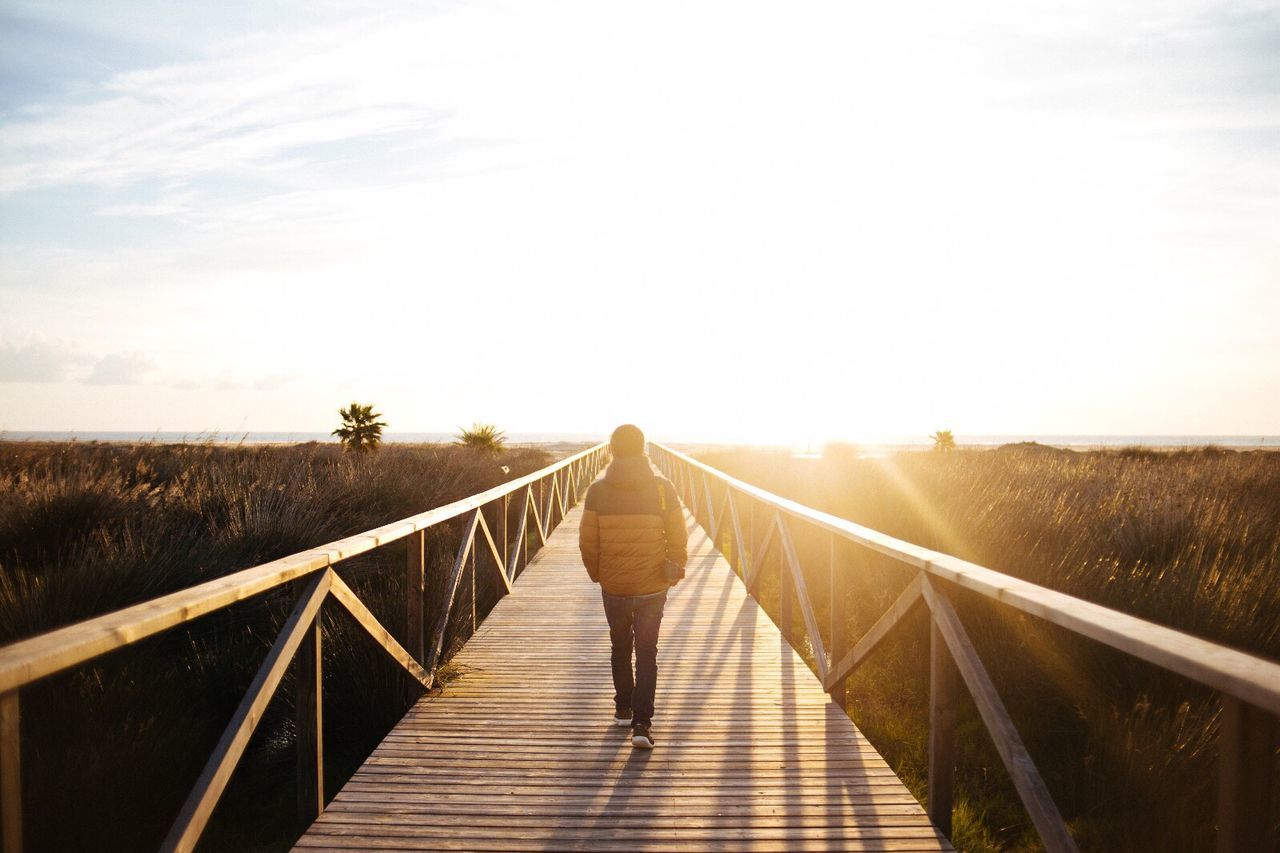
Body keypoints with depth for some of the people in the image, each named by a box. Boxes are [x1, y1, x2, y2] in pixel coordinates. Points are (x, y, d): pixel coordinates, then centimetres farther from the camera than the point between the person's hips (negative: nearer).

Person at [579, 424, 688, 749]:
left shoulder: (598, 490, -7)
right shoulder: (662, 488, -8)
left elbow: (587, 542, -3)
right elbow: (678, 538, -6)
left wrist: (597, 574, 13)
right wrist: (674, 572, 9)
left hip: (613, 586, 1)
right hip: (652, 587, -1)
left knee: (620, 648, 20)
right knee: (647, 653, 6)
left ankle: (623, 710, 34)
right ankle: (641, 724, -3)